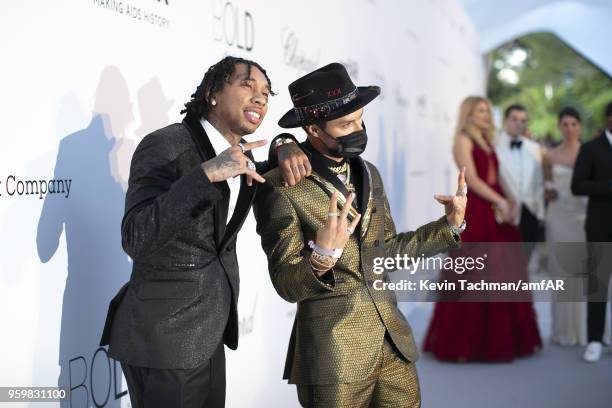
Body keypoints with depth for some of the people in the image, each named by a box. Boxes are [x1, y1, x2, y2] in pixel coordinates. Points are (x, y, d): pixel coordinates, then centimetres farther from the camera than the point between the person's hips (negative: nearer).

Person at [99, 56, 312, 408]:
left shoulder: (241, 156, 7)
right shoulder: (165, 146, -16)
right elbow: (136, 239, -26)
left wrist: (288, 149, 1)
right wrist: (208, 173, -35)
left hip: (208, 334, 8)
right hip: (165, 337, -8)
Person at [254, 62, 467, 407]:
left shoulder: (368, 173, 8)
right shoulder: (280, 189, -12)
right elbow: (288, 286, -13)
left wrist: (449, 226, 9)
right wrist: (322, 257, -32)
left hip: (391, 338, 6)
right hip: (334, 351, -6)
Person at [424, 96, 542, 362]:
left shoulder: (487, 142, 20)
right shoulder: (463, 140, -3)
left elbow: (496, 178, 16)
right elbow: (472, 180, -12)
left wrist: (510, 203, 1)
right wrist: (500, 202, -15)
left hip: (496, 213, 8)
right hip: (474, 213, -8)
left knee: (502, 274, 7)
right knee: (474, 276, -6)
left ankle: (497, 338, 15)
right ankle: (466, 341, 2)